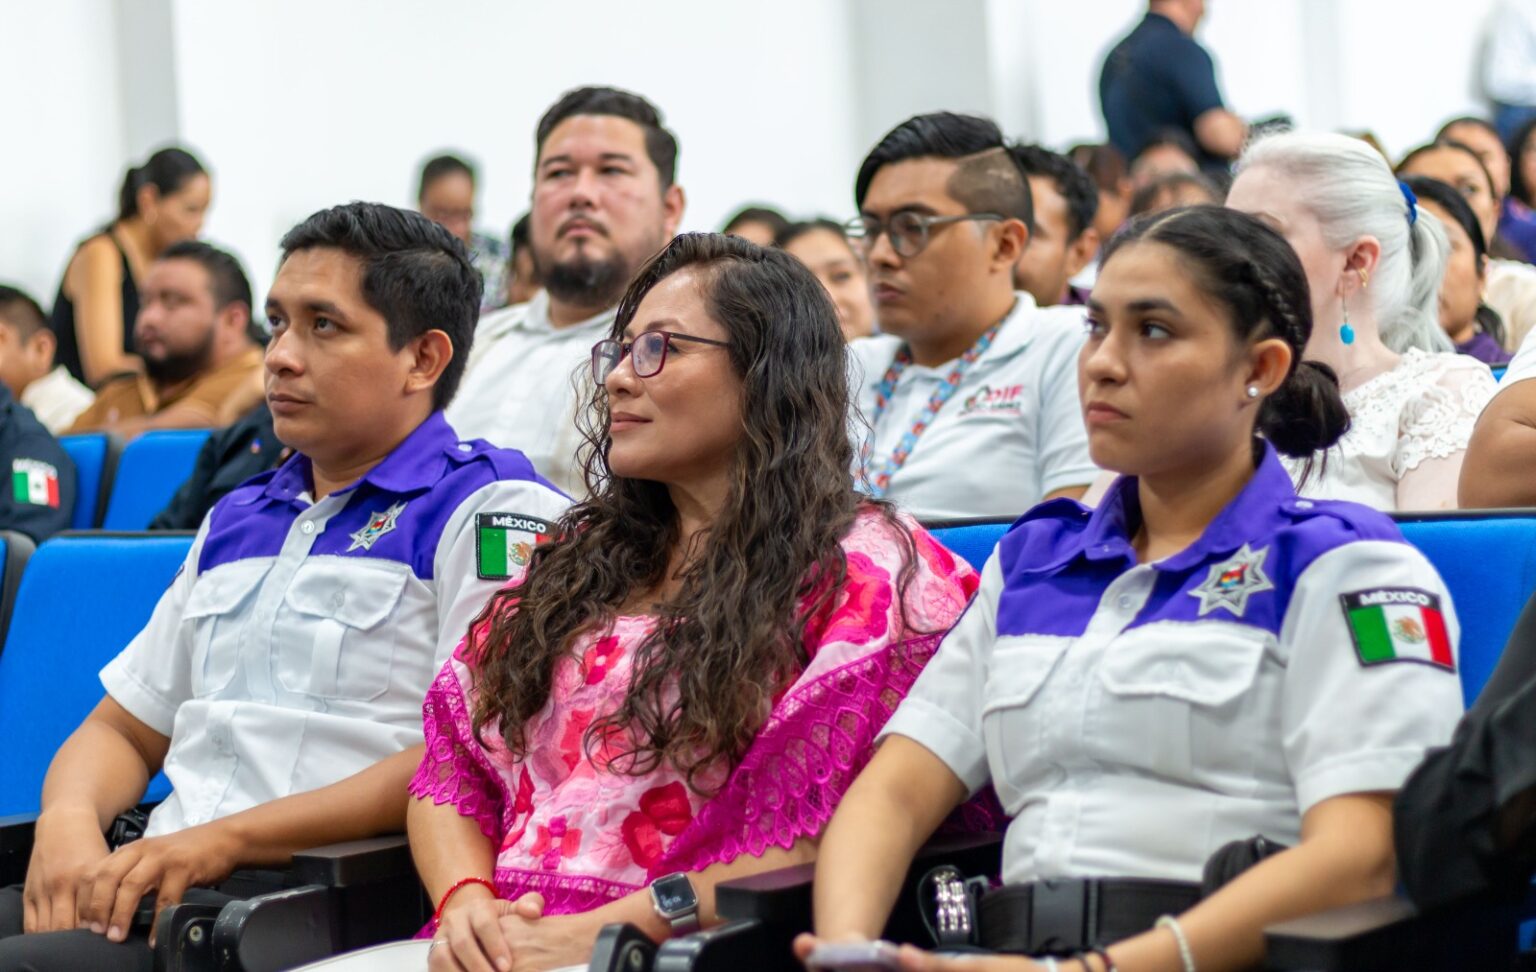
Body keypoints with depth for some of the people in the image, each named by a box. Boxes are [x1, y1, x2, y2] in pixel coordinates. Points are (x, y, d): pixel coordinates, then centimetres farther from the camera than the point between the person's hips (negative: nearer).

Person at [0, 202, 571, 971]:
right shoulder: (235, 523, 25)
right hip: (155, 884, 7)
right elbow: (124, 728, 26)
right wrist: (68, 822, 2)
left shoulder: (491, 514, 0)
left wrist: (226, 837, -15)